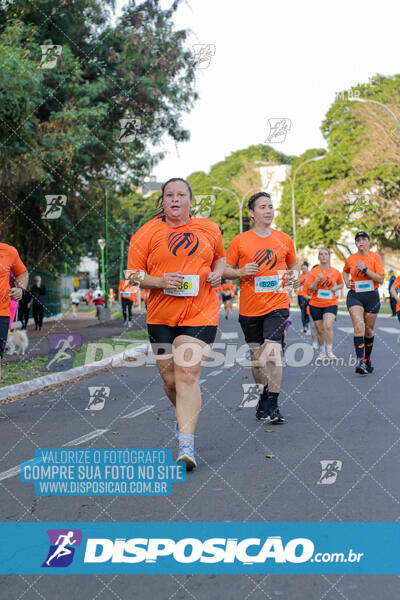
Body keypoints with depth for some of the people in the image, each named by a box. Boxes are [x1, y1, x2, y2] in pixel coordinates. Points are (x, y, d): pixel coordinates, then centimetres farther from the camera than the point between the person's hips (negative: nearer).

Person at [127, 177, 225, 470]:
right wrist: (160, 282, -18)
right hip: (161, 314, 1)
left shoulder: (209, 229, 8)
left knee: (187, 374, -14)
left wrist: (218, 272, 3)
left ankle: (186, 444, -14)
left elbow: (220, 256, 25)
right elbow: (133, 274, 0)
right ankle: (188, 411, 41)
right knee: (170, 378, 8)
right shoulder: (147, 232, 0)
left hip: (200, 313, -1)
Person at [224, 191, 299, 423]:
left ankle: (273, 404, -5)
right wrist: (241, 272, -15)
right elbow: (225, 271, 4)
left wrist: (294, 275, -1)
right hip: (249, 308, 1)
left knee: (273, 352, -15)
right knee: (256, 356, 10)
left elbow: (293, 265, 21)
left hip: (277, 305, 0)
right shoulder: (239, 241, 1)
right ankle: (263, 396, 32)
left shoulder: (284, 239, 7)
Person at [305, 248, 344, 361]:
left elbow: (341, 284, 20)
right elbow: (310, 289, -5)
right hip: (316, 304, 1)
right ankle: (322, 352, 24)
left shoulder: (335, 272, 3)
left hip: (331, 304, -1)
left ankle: (329, 351, -9)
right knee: (320, 330, 7)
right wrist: (317, 280, -20)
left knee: (328, 326, -21)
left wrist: (336, 288, -2)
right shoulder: (313, 272, 0)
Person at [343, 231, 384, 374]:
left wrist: (365, 269, -18)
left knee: (369, 330, 10)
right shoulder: (350, 259, 4)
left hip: (372, 297, 0)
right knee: (359, 326, -21)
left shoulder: (375, 257, -2)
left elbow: (381, 279, -10)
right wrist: (347, 282, 7)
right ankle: (360, 361, -26)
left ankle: (367, 358, 32)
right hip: (355, 296, 0)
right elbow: (345, 271, 27)